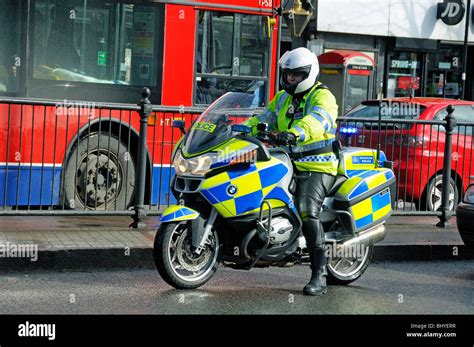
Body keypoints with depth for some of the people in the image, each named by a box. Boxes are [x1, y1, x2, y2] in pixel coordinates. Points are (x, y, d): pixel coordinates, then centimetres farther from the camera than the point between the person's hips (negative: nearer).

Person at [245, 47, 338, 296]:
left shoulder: (322, 97, -6)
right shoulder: (283, 97, 20)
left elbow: (317, 120, -27)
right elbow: (265, 118, 18)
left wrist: (294, 133, -46)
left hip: (317, 166, -9)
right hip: (289, 163, 9)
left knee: (307, 212, -24)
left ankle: (319, 275, -22)